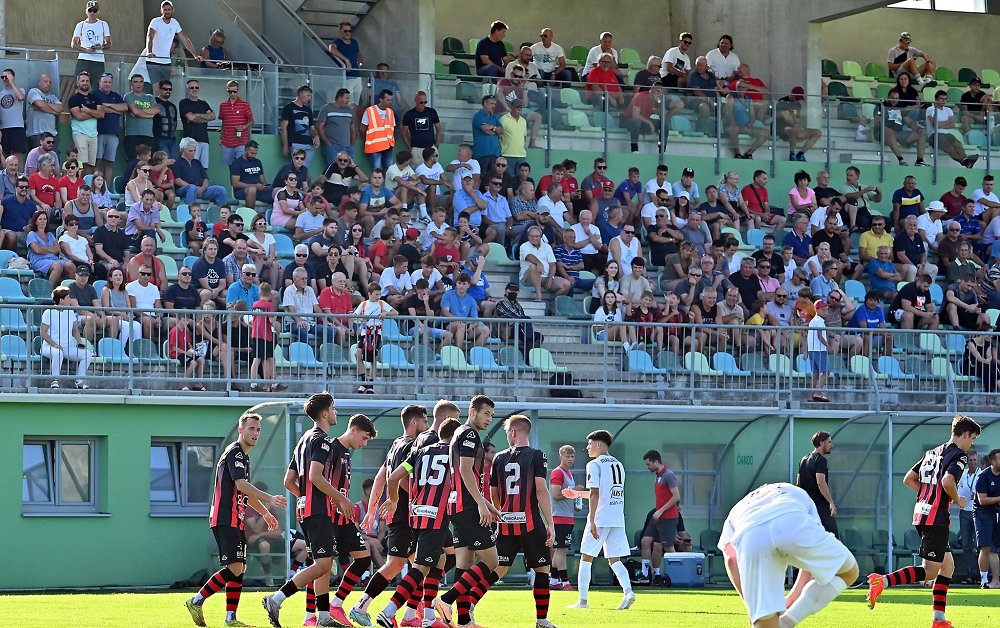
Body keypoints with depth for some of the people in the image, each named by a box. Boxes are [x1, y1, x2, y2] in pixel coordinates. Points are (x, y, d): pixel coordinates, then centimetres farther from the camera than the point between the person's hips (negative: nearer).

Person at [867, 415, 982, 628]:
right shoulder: (960, 455, -7)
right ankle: (883, 581, -26)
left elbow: (908, 479, 20)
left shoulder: (932, 453, 18)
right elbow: (947, 481, -24)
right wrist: (957, 500, -6)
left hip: (921, 513, 9)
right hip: (937, 518, -9)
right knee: (929, 571, -9)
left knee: (947, 565, 17)